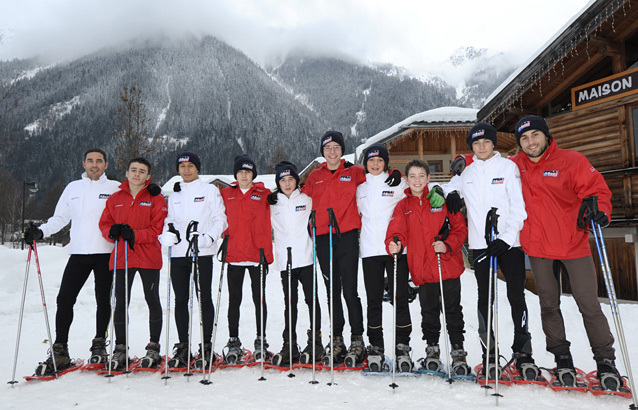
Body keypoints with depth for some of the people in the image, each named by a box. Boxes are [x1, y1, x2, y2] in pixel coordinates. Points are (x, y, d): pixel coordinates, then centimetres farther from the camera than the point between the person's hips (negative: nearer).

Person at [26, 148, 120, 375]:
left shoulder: (115, 188, 3)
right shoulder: (73, 188, 13)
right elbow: (60, 218, 16)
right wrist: (40, 231, 1)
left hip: (106, 253, -3)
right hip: (78, 254, 3)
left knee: (103, 300, 4)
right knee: (64, 299, -2)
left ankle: (99, 344, 20)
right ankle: (60, 351, 8)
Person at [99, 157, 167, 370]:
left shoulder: (155, 198, 0)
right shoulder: (115, 198, 11)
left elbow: (159, 228, -8)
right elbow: (104, 223, 11)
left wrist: (134, 235, -19)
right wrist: (112, 231, -11)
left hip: (148, 257, -3)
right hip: (121, 257, 3)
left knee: (152, 300, 6)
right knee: (121, 303, 6)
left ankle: (154, 348, 18)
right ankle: (120, 349, 18)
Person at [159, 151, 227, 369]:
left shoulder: (210, 190, 4)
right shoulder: (174, 194, 18)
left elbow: (221, 219, -1)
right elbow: (169, 220, 22)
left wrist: (210, 237, -17)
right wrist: (166, 234, 0)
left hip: (203, 252, -4)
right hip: (178, 253, 5)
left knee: (204, 299, -1)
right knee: (180, 300, 7)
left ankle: (206, 346, 8)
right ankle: (183, 347, 17)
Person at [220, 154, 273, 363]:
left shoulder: (264, 194, 3)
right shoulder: (226, 194, 9)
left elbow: (268, 224, 3)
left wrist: (265, 252, -4)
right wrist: (225, 241, 4)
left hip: (257, 254, -2)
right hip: (234, 254, 2)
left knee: (259, 298, 6)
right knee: (234, 299, 8)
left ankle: (261, 342, 16)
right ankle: (234, 342, 19)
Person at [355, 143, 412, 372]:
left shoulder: (398, 183, 4)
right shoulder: (360, 187, 14)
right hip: (370, 250, 3)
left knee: (400, 299, -1)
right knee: (373, 300, 5)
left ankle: (402, 347, 10)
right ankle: (376, 348, 14)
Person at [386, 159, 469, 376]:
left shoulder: (442, 201, 2)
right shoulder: (403, 206, 7)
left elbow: (460, 228, 2)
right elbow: (397, 232, -3)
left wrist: (447, 246, -16)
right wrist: (394, 244, -25)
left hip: (449, 267, -1)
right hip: (422, 270, 2)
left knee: (453, 311, 6)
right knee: (429, 312, 12)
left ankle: (458, 352, 20)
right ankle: (432, 349, 30)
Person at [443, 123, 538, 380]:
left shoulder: (508, 167, 2)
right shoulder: (466, 173, 11)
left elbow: (518, 206, -4)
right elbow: (450, 186, 30)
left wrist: (507, 238, -15)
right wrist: (451, 192, 5)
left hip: (509, 242, -2)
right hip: (480, 244, 2)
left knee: (516, 296, -3)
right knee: (485, 298, 3)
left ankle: (523, 353, 8)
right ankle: (489, 354, 12)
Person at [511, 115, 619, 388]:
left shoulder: (571, 160, -5)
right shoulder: (516, 166, 5)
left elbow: (597, 189, -7)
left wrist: (600, 211, -27)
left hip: (573, 245, -2)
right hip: (537, 247, 3)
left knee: (589, 304, 1)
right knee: (549, 305, 11)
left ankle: (606, 361, 19)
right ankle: (562, 358, 27)